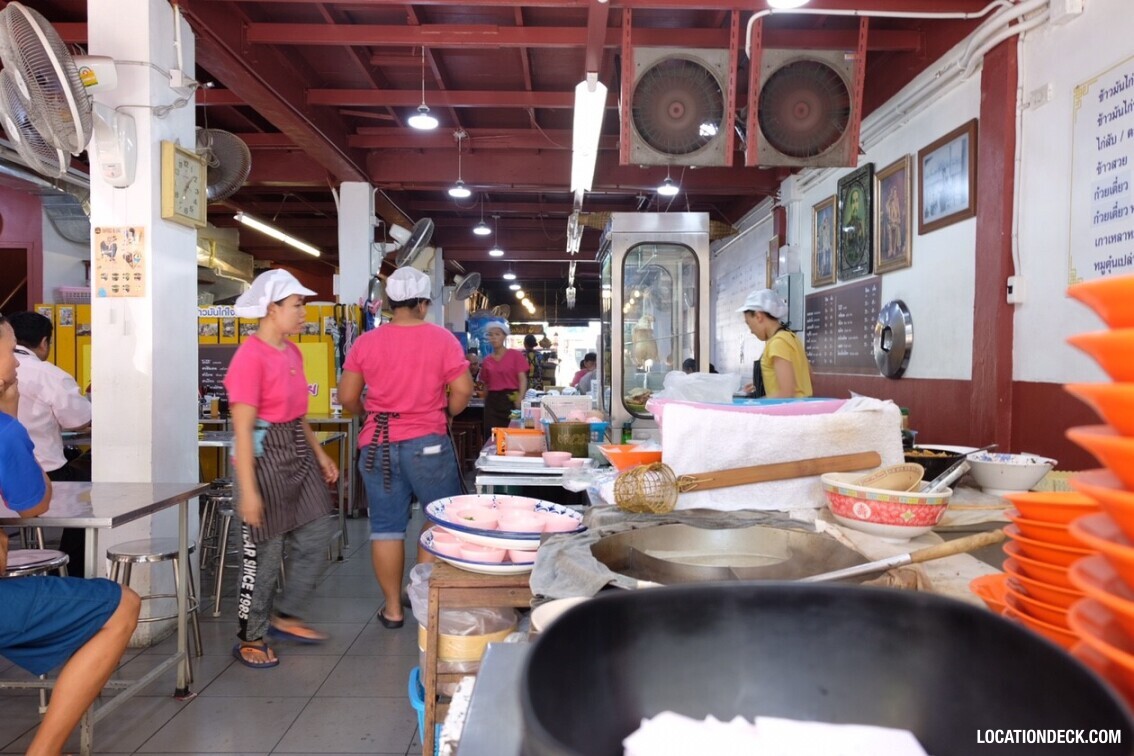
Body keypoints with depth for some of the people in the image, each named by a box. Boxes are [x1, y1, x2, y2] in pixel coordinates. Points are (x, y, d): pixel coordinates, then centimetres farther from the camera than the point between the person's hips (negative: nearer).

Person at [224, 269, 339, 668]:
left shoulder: (292, 352, 8)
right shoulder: (250, 356, -17)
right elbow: (242, 429, -19)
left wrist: (320, 455, 15)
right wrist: (248, 489, -21)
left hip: (298, 454, 8)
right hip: (265, 456, -8)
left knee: (315, 539, 12)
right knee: (264, 553, 4)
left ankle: (285, 616, 30)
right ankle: (249, 639, 22)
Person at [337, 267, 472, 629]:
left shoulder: (366, 342, 2)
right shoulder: (442, 338, -5)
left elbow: (347, 397, 4)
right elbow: (462, 390, -9)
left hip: (378, 445, 3)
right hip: (427, 444, -2)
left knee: (386, 527, 9)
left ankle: (393, 608, 17)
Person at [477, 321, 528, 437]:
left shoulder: (515, 355, 1)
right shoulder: (486, 361, 10)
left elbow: (522, 379, -7)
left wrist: (520, 400, -18)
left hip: (511, 400, -3)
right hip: (492, 402, 3)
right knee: (492, 436, -2)